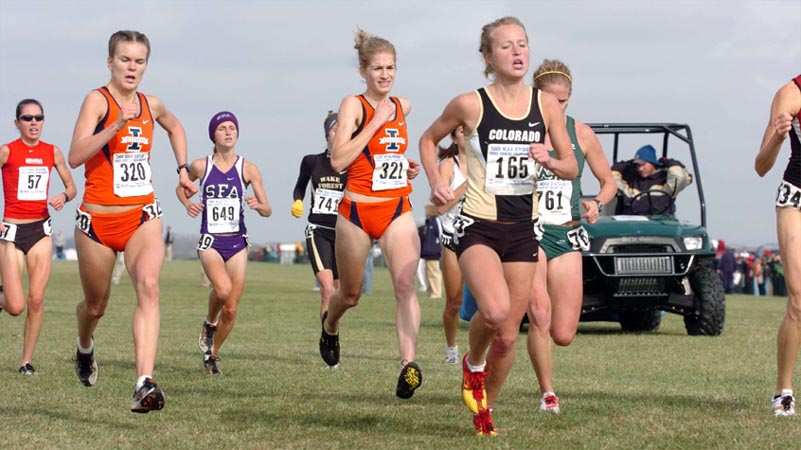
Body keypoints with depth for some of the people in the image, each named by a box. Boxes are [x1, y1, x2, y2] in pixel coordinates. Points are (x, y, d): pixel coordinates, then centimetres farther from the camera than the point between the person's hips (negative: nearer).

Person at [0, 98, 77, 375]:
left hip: (41, 230, 3)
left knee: (37, 299, -7)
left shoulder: (52, 152, 6)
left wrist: (64, 196, -7)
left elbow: (71, 187, 16)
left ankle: (27, 360, 5)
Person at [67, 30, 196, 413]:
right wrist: (116, 125, -32)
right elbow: (75, 156, -24)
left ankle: (144, 385, -36)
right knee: (96, 305, 14)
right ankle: (85, 349, 52)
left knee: (148, 286, -25)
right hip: (98, 220, -2)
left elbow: (175, 127, 34)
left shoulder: (151, 106, 8)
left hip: (143, 216, 3)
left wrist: (182, 170, 24)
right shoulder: (98, 100, -9)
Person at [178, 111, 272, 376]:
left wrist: (258, 205, -21)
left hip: (237, 242, 2)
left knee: (231, 309, 2)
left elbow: (268, 211, 2)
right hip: (210, 241, -2)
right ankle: (209, 324, 2)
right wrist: (187, 204, -1)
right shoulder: (201, 166, 0)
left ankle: (211, 356, 24)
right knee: (223, 288, -30)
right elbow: (181, 187, 20)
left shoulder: (248, 169, 0)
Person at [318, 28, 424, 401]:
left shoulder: (402, 106, 10)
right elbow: (338, 160, -18)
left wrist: (406, 165, 12)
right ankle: (329, 326, 50)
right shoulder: (353, 105, -7)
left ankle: (409, 364, -31)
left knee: (405, 284, -20)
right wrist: (376, 122, -19)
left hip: (397, 211, 3)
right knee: (350, 294, 15)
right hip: (357, 212, -3)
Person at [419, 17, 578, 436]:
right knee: (495, 310, -27)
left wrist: (550, 162, -14)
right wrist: (436, 182, -3)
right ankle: (473, 364, 5)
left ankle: (484, 407, 27)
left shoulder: (546, 105, 3)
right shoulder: (470, 104, -6)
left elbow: (572, 166, 8)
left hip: (523, 228, 4)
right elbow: (428, 139, 11)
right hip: (478, 226, -4)